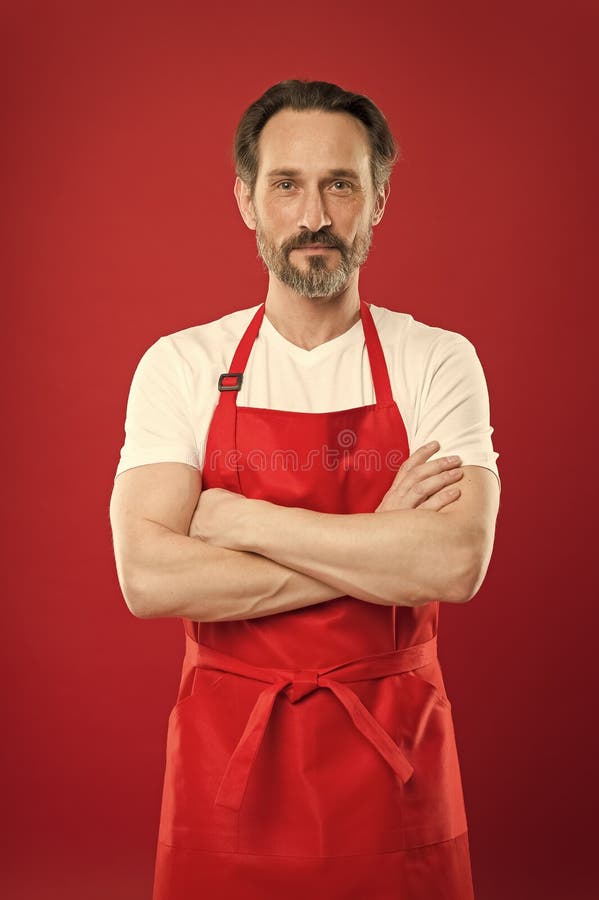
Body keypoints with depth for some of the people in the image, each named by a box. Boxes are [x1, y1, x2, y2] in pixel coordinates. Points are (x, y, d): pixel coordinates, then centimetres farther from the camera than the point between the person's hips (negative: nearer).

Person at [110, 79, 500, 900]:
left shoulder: (439, 362, -4)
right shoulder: (179, 365, -3)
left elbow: (457, 563, -19)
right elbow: (148, 578, -16)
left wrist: (245, 520, -16)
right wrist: (378, 552, -16)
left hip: (393, 754, 0)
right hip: (226, 750, 1)